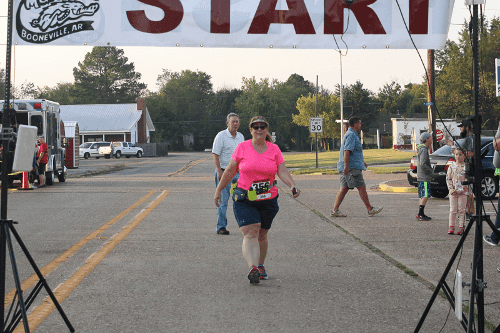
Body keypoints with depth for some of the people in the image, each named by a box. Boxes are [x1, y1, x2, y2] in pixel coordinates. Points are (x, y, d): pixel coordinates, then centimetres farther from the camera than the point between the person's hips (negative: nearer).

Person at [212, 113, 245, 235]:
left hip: (237, 173, 5)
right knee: (223, 201, -3)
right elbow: (215, 155, -11)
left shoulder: (241, 136, 13)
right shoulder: (221, 136, -7)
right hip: (224, 172, -5)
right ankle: (221, 227, 3)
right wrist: (219, 171, -19)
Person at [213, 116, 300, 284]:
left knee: (262, 235, 13)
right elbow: (230, 171, 7)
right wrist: (219, 190, 11)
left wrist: (293, 185, -23)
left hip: (268, 200, 2)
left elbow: (283, 172, -4)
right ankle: (252, 268, -30)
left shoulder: (274, 149, 3)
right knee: (250, 234, -17)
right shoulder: (242, 148, -1)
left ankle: (260, 266, 32)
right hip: (244, 200, -2)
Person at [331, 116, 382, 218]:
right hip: (352, 167, -10)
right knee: (361, 187, -3)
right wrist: (346, 166, -28)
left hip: (347, 168, 10)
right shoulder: (351, 135, -13)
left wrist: (362, 161, 40)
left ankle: (335, 210, 0)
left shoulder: (351, 134, 21)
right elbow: (347, 151, -23)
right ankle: (370, 209, 4)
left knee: (344, 188, 5)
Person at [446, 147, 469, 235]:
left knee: (461, 210, 1)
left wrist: (461, 190, -14)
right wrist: (451, 189, -7)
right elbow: (448, 179, 6)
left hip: (463, 191, -2)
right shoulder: (451, 167, 6)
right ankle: (451, 227, 9)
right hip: (453, 192, 2)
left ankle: (461, 227, 6)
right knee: (453, 210, 3)